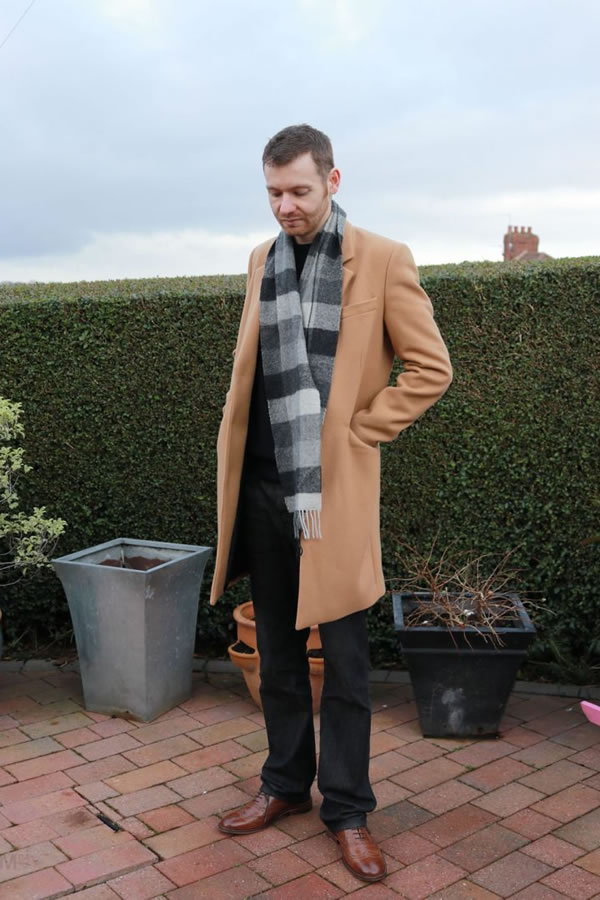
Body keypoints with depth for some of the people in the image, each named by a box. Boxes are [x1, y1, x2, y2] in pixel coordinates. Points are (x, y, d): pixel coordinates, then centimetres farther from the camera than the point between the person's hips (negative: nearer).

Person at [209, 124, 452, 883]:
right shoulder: (262, 260, 11)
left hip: (332, 489, -4)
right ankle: (286, 785, 33)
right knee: (275, 649, 15)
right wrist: (235, 460, 12)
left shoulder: (382, 260, -4)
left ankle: (347, 808, 22)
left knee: (343, 657, 5)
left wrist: (360, 431, -6)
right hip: (261, 484, 5)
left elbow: (430, 368, -2)